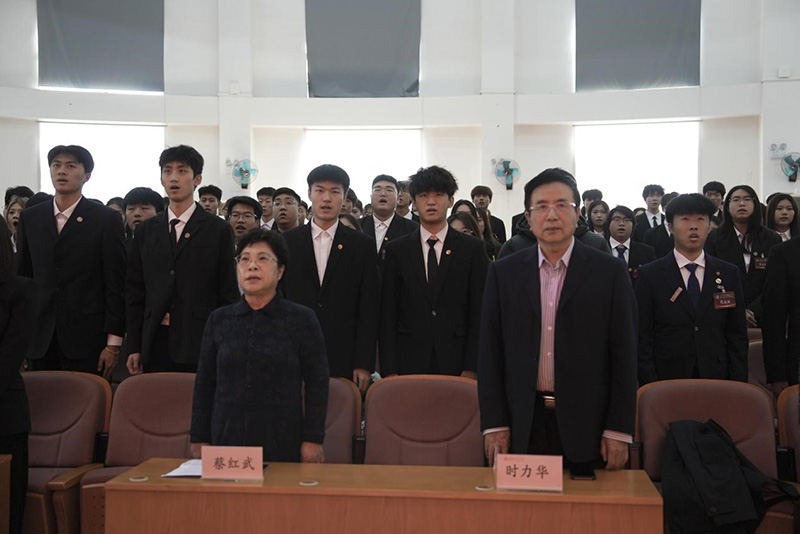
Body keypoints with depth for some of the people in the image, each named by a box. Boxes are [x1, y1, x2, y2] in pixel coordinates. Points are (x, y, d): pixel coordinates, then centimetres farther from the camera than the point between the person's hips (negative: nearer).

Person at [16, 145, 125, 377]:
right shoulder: (29, 218, 11)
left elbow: (116, 284, -3)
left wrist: (113, 343, -8)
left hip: (86, 339, -3)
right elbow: (22, 277, 13)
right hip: (39, 341, 3)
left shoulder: (107, 219, 0)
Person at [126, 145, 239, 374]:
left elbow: (229, 293, 2)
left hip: (200, 345, -3)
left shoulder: (218, 230, 3)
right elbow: (134, 291, 12)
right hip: (155, 345, 3)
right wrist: (134, 347, 7)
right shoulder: (146, 230, 13)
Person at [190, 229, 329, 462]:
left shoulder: (302, 319, 0)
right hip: (226, 440, 2)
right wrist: (199, 439, 6)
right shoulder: (219, 320, 8)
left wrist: (312, 440, -7)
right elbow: (204, 383, 10)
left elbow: (317, 384, -2)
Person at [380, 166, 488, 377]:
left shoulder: (473, 248, 4)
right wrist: (389, 372, -4)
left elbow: (479, 312, 2)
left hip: (457, 365, 0)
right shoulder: (396, 250, 6)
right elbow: (387, 315, 4)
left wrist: (471, 368, -6)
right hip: (409, 364, 1)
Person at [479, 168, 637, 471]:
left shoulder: (610, 272, 0)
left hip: (586, 426, -1)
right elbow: (490, 353, 4)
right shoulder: (503, 272, 5)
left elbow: (624, 355, -1)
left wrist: (619, 431, -5)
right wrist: (494, 424, -2)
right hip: (522, 427, 1)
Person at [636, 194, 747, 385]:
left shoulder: (728, 274, 5)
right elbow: (642, 338, -4)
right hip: (667, 381, -2)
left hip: (716, 378, 2)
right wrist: (650, 388, -10)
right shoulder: (650, 275, -3)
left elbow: (737, 336, 6)